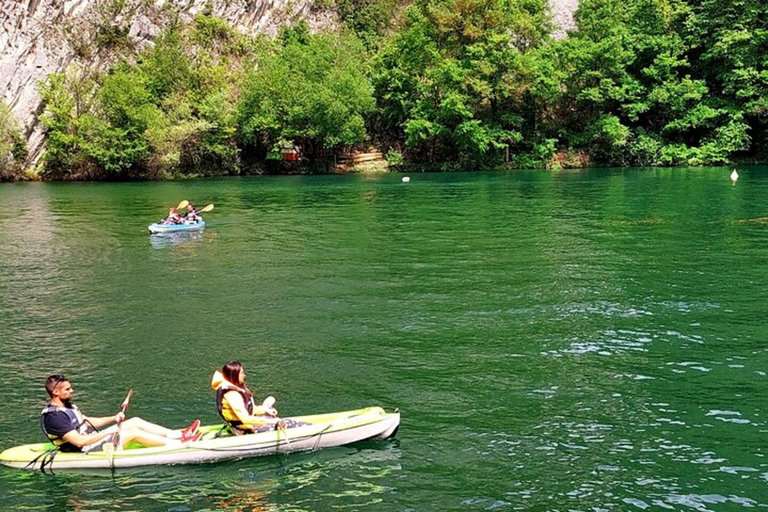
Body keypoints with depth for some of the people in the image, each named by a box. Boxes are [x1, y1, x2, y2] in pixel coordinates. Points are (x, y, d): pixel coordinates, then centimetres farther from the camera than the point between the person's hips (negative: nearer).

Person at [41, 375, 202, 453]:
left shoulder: (67, 406, 11)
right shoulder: (54, 417, -22)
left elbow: (87, 421, 20)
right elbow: (79, 441, -29)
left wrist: (113, 419, 8)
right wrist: (108, 432, -24)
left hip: (93, 438, 10)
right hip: (86, 450, -10)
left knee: (135, 421, 2)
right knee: (134, 432, -18)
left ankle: (179, 435, 1)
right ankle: (179, 444, -14)